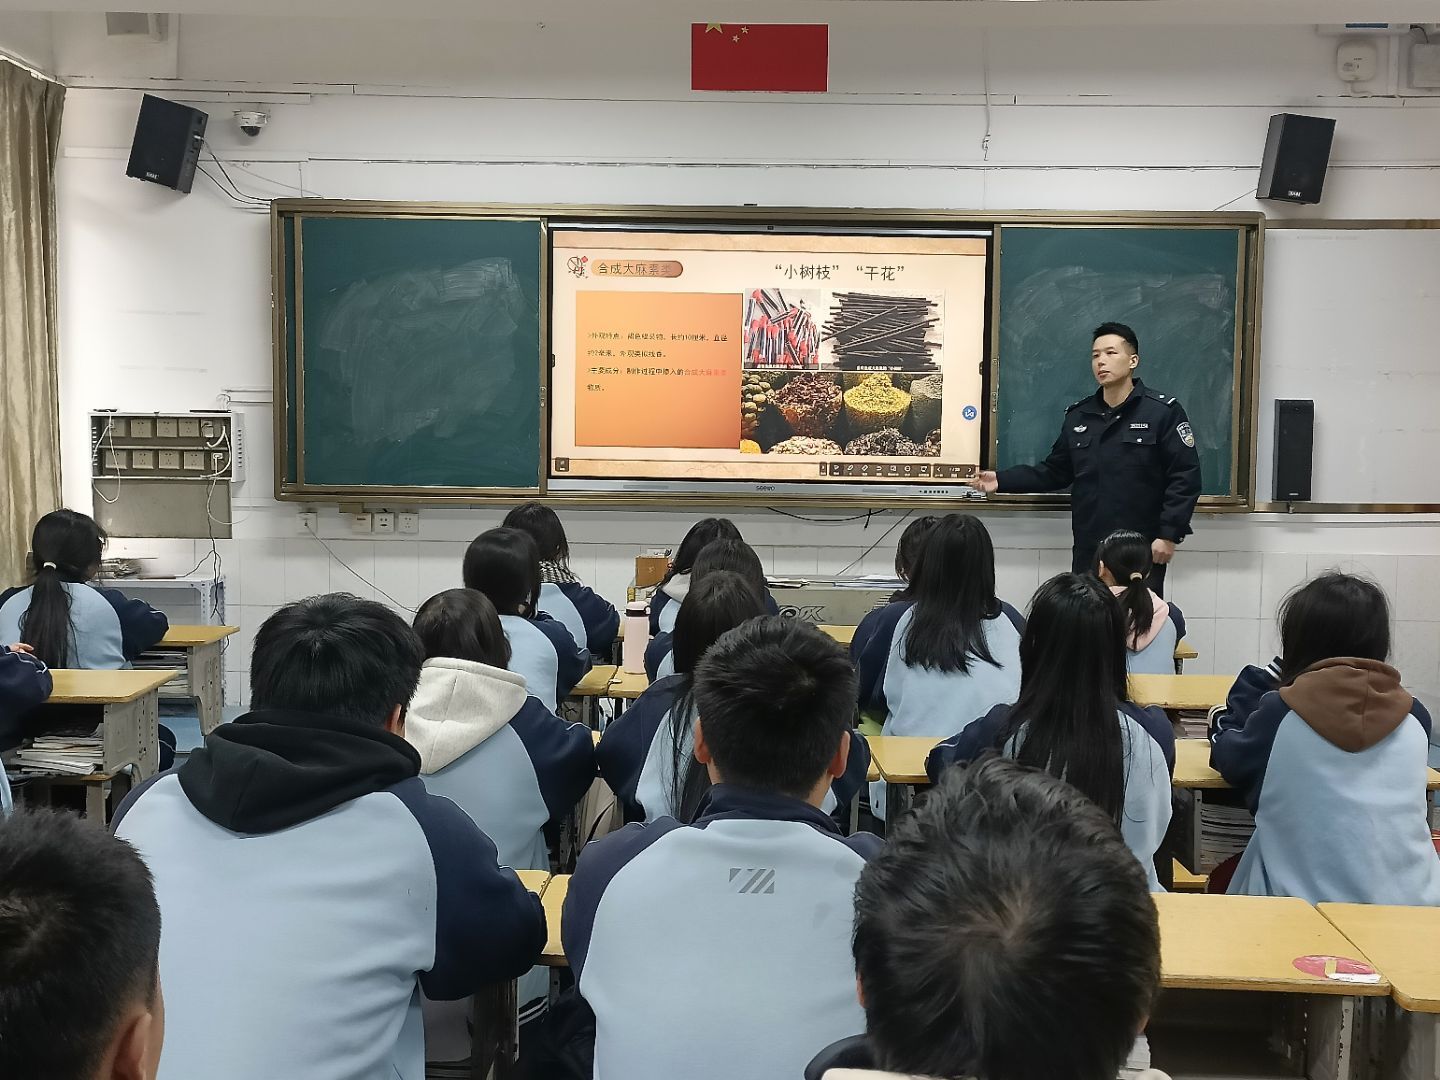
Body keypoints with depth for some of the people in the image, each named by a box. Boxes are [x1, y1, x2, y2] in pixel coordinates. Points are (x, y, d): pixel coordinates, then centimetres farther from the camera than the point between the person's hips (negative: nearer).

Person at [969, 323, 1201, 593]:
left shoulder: (1163, 411, -5)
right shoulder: (1078, 416, 11)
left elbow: (1185, 477, -9)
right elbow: (1055, 471, 14)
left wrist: (1169, 534, -15)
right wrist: (1002, 480, 3)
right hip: (1088, 551, 5)